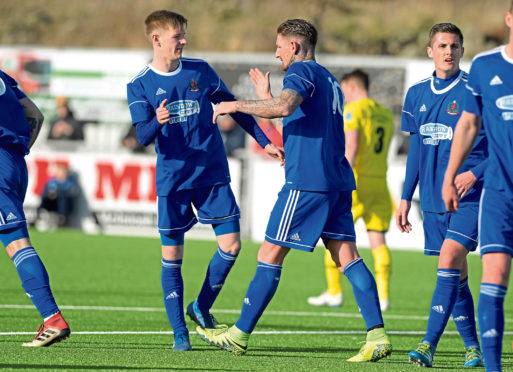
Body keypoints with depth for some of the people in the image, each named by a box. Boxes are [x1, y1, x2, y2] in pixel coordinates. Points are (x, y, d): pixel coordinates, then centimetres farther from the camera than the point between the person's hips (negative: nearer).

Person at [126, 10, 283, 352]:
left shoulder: (200, 71, 4)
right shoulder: (140, 86, -3)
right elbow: (143, 137, -11)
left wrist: (264, 142, 14)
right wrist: (157, 122, -34)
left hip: (213, 173, 2)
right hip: (172, 179, -2)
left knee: (231, 244, -6)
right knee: (172, 255, -1)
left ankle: (202, 308, 16)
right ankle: (180, 332, 8)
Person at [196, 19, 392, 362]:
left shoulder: (302, 71, -5)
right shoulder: (328, 80, 24)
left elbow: (285, 106, -26)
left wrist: (236, 106, -17)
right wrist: (265, 96, 37)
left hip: (306, 181, -9)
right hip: (337, 181, 9)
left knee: (270, 254, -2)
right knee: (347, 255, 2)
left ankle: (239, 335, 4)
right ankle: (377, 336, -10)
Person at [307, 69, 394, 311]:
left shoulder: (353, 110, -7)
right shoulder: (386, 114, 14)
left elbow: (351, 148, -17)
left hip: (356, 183, -6)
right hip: (380, 182, 6)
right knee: (377, 241, 1)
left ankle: (334, 293, 9)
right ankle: (383, 296, -8)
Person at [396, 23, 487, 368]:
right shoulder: (417, 94, 11)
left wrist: (475, 174, -18)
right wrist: (406, 198, 16)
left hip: (470, 196, -5)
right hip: (433, 198, 5)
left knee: (450, 259, -19)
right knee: (456, 274, 8)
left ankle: (429, 345, -23)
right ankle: (473, 346, 19)